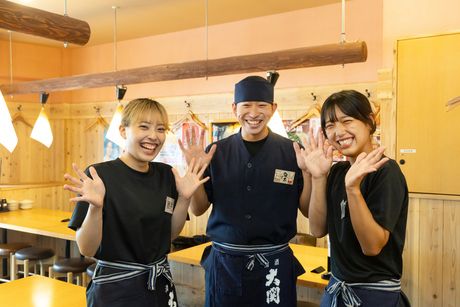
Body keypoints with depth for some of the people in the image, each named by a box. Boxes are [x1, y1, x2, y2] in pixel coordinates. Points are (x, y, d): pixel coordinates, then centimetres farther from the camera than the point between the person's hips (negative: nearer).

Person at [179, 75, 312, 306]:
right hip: (223, 262, 1)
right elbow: (198, 209, 2)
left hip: (274, 264, -1)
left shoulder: (292, 152, -3)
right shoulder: (217, 152, 0)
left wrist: (308, 172, -17)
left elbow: (308, 211, -1)